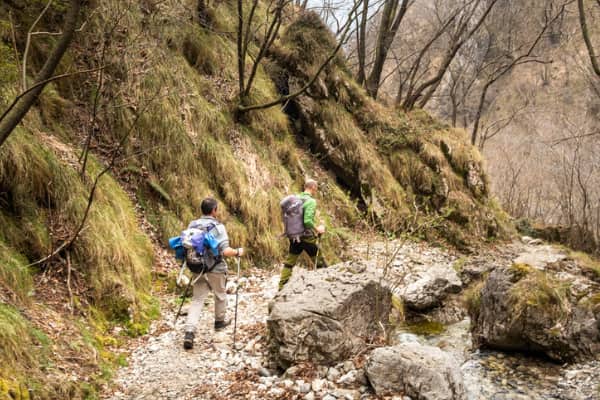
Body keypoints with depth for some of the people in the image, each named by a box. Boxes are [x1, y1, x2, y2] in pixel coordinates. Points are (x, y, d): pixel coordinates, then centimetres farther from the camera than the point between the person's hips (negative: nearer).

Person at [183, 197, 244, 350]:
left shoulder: (192, 225, 1)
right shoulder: (218, 227, -15)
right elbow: (225, 251, -23)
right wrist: (238, 252, -4)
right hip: (215, 269, -4)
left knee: (197, 300, 4)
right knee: (220, 296, 22)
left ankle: (189, 333, -11)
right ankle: (220, 321, 42)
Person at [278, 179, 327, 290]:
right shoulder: (311, 201, -16)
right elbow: (308, 221, -27)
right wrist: (317, 229, -12)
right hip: (307, 237, -7)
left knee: (289, 263, 17)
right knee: (320, 264, 9)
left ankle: (281, 288, 19)